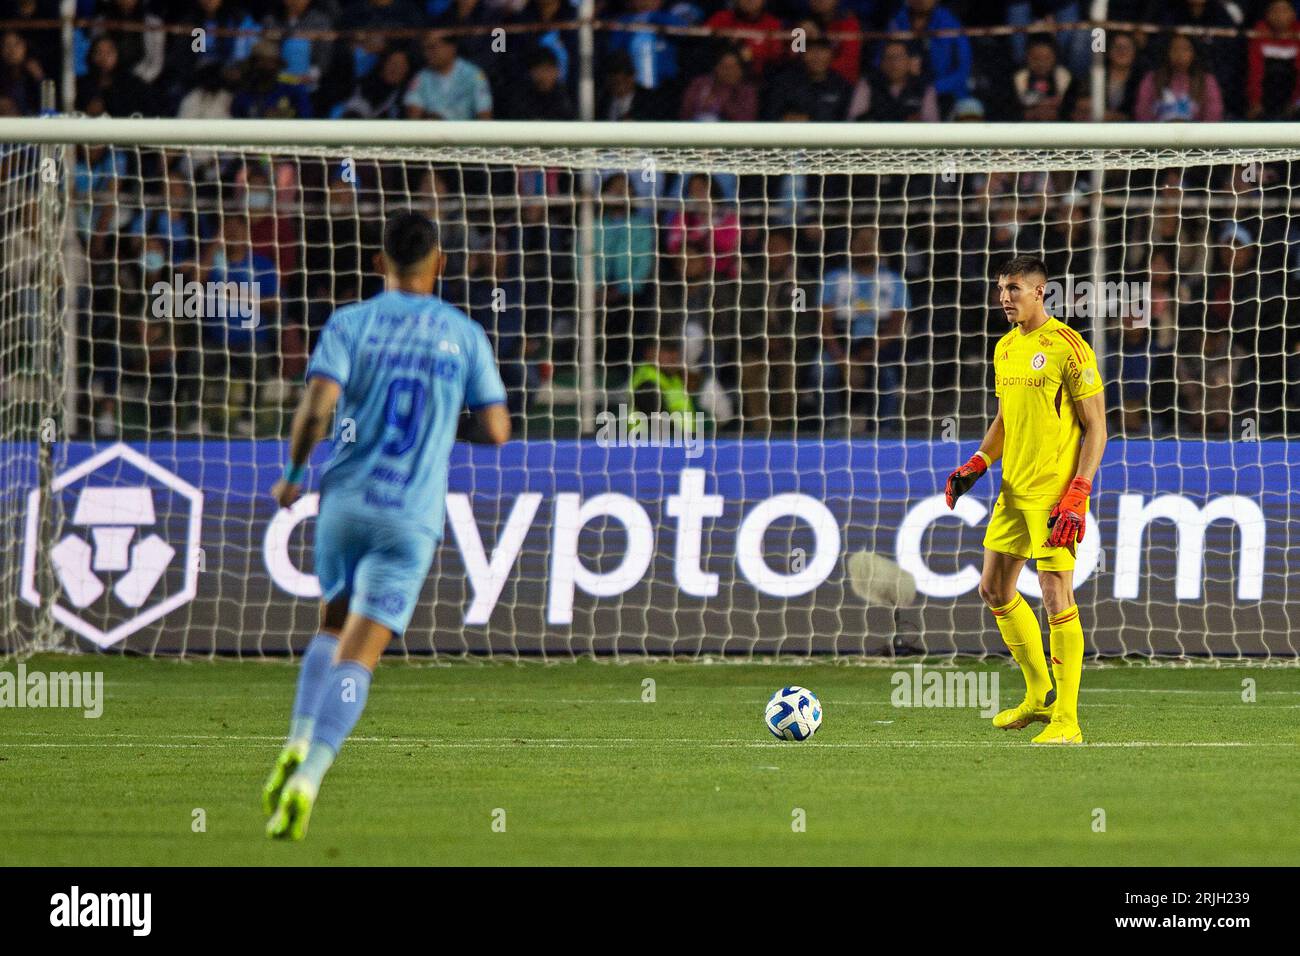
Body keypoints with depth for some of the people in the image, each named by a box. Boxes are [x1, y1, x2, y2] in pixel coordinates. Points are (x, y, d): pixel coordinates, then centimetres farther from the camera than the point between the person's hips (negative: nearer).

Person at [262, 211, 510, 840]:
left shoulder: (351, 322, 1)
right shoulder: (464, 334, 3)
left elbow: (316, 407, -12)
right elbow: (496, 431, 1)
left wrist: (293, 475, 3)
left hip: (346, 499, 1)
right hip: (412, 518, -1)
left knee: (333, 628, 23)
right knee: (356, 656, -5)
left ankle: (299, 747, 3)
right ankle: (307, 780, -21)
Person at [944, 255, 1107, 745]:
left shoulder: (1068, 348, -11)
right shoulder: (1005, 349, 13)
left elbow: (1096, 427, -11)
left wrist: (1077, 495, -18)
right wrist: (977, 465, 9)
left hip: (1054, 495, -9)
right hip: (1013, 492, 9)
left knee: (1056, 595, -11)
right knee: (995, 589, 12)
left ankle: (1066, 720, -8)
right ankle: (1040, 696, 27)